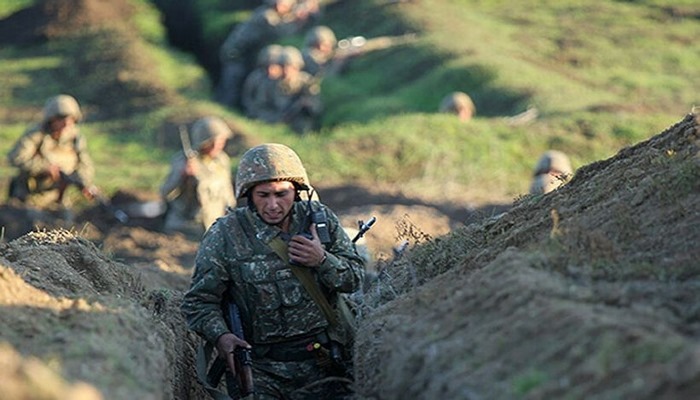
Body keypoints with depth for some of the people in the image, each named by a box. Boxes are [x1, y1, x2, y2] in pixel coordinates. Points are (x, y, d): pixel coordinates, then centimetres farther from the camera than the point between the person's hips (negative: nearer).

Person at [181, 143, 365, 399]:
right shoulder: (224, 234, -6)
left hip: (321, 362, 3)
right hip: (260, 368, -3)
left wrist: (322, 260, -11)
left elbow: (355, 278, 9)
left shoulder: (320, 218, 3)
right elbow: (199, 301, -2)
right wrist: (220, 336, -20)